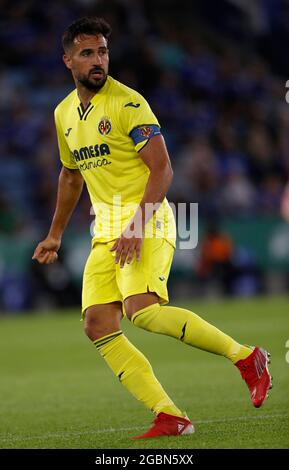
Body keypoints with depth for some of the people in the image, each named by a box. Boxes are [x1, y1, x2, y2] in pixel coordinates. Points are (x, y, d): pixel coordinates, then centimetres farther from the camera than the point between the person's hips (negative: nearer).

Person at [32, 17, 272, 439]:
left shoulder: (127, 103, -10)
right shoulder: (64, 113, 14)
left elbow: (162, 170, -14)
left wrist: (137, 227, -23)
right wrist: (55, 236, 32)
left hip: (146, 222, -7)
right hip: (106, 231, 7)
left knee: (141, 310, -27)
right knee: (98, 325, -7)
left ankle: (245, 357, -14)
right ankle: (171, 418, -7)